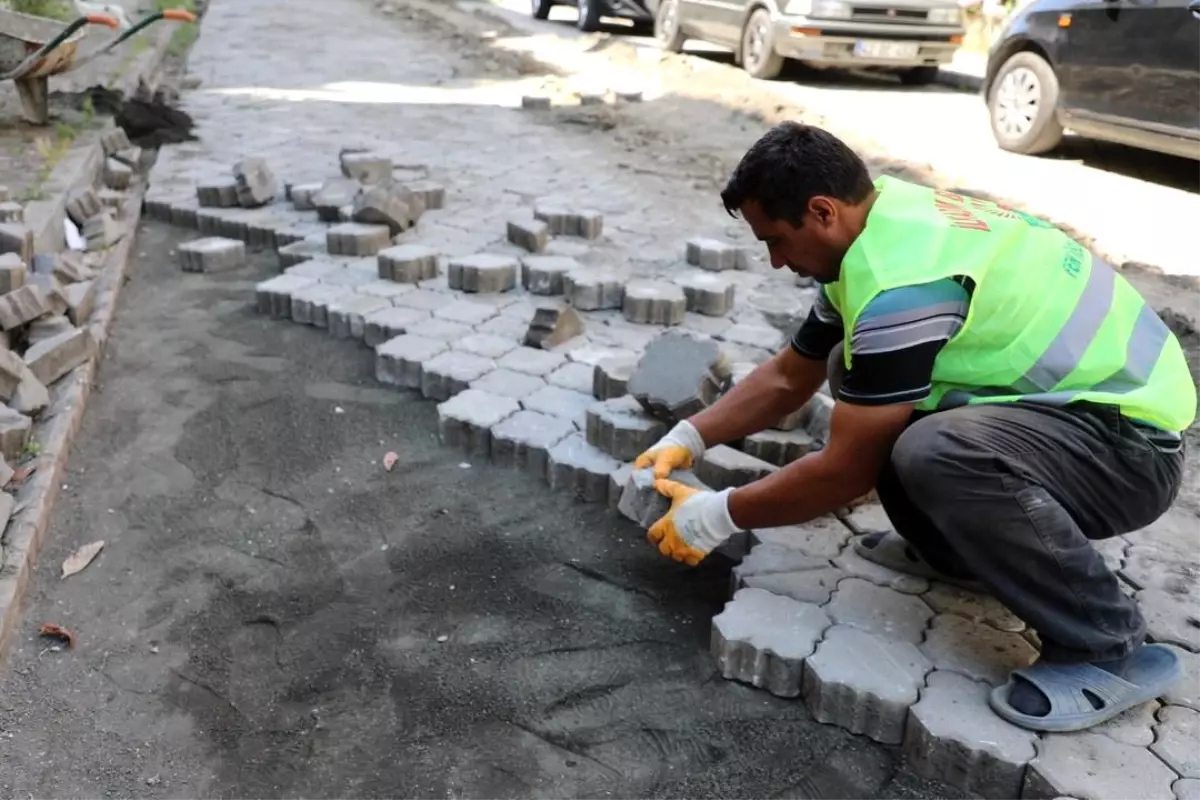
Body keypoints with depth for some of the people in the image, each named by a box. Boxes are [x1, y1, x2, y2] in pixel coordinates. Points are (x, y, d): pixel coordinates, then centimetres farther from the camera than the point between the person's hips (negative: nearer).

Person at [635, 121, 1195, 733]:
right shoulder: (879, 229, 2)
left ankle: (1109, 648, -14)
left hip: (1132, 442, -9)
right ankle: (962, 550, 16)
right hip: (1066, 395, 10)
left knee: (933, 454, -36)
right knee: (860, 382, 7)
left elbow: (847, 471, -22)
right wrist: (687, 439, 7)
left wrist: (718, 517, -10)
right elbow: (789, 377, 13)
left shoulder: (900, 280, -28)